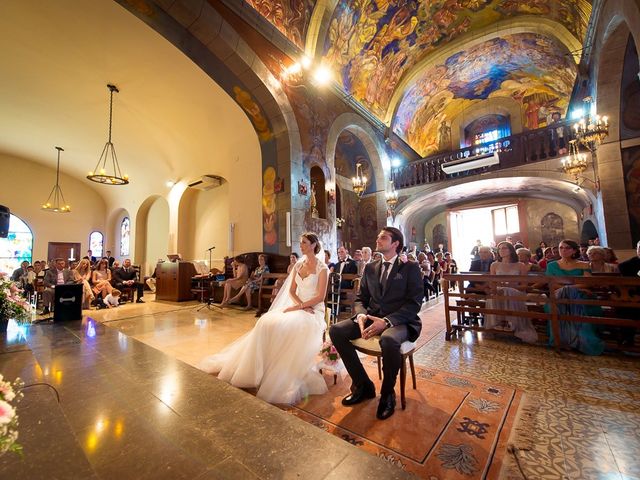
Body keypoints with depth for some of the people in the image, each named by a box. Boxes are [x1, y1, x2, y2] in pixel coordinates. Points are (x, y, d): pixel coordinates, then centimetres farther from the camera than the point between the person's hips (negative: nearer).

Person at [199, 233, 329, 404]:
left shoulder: (322, 268, -6)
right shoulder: (298, 265, 11)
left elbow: (321, 297, -12)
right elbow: (291, 291, 9)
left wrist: (300, 306, -18)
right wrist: (300, 304, -9)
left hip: (314, 311, -5)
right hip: (297, 307, 6)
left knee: (289, 327, -34)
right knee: (267, 322, -20)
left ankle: (283, 379, -21)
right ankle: (260, 370, -13)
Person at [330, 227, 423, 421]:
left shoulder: (410, 267, -1)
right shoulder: (370, 268, 13)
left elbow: (414, 303, -10)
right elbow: (360, 299, 12)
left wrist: (387, 321, -23)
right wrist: (361, 316, -12)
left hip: (399, 321, -5)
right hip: (372, 318, 5)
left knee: (388, 340, -38)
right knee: (336, 330, -16)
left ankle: (387, 393, -6)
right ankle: (363, 385, 2)